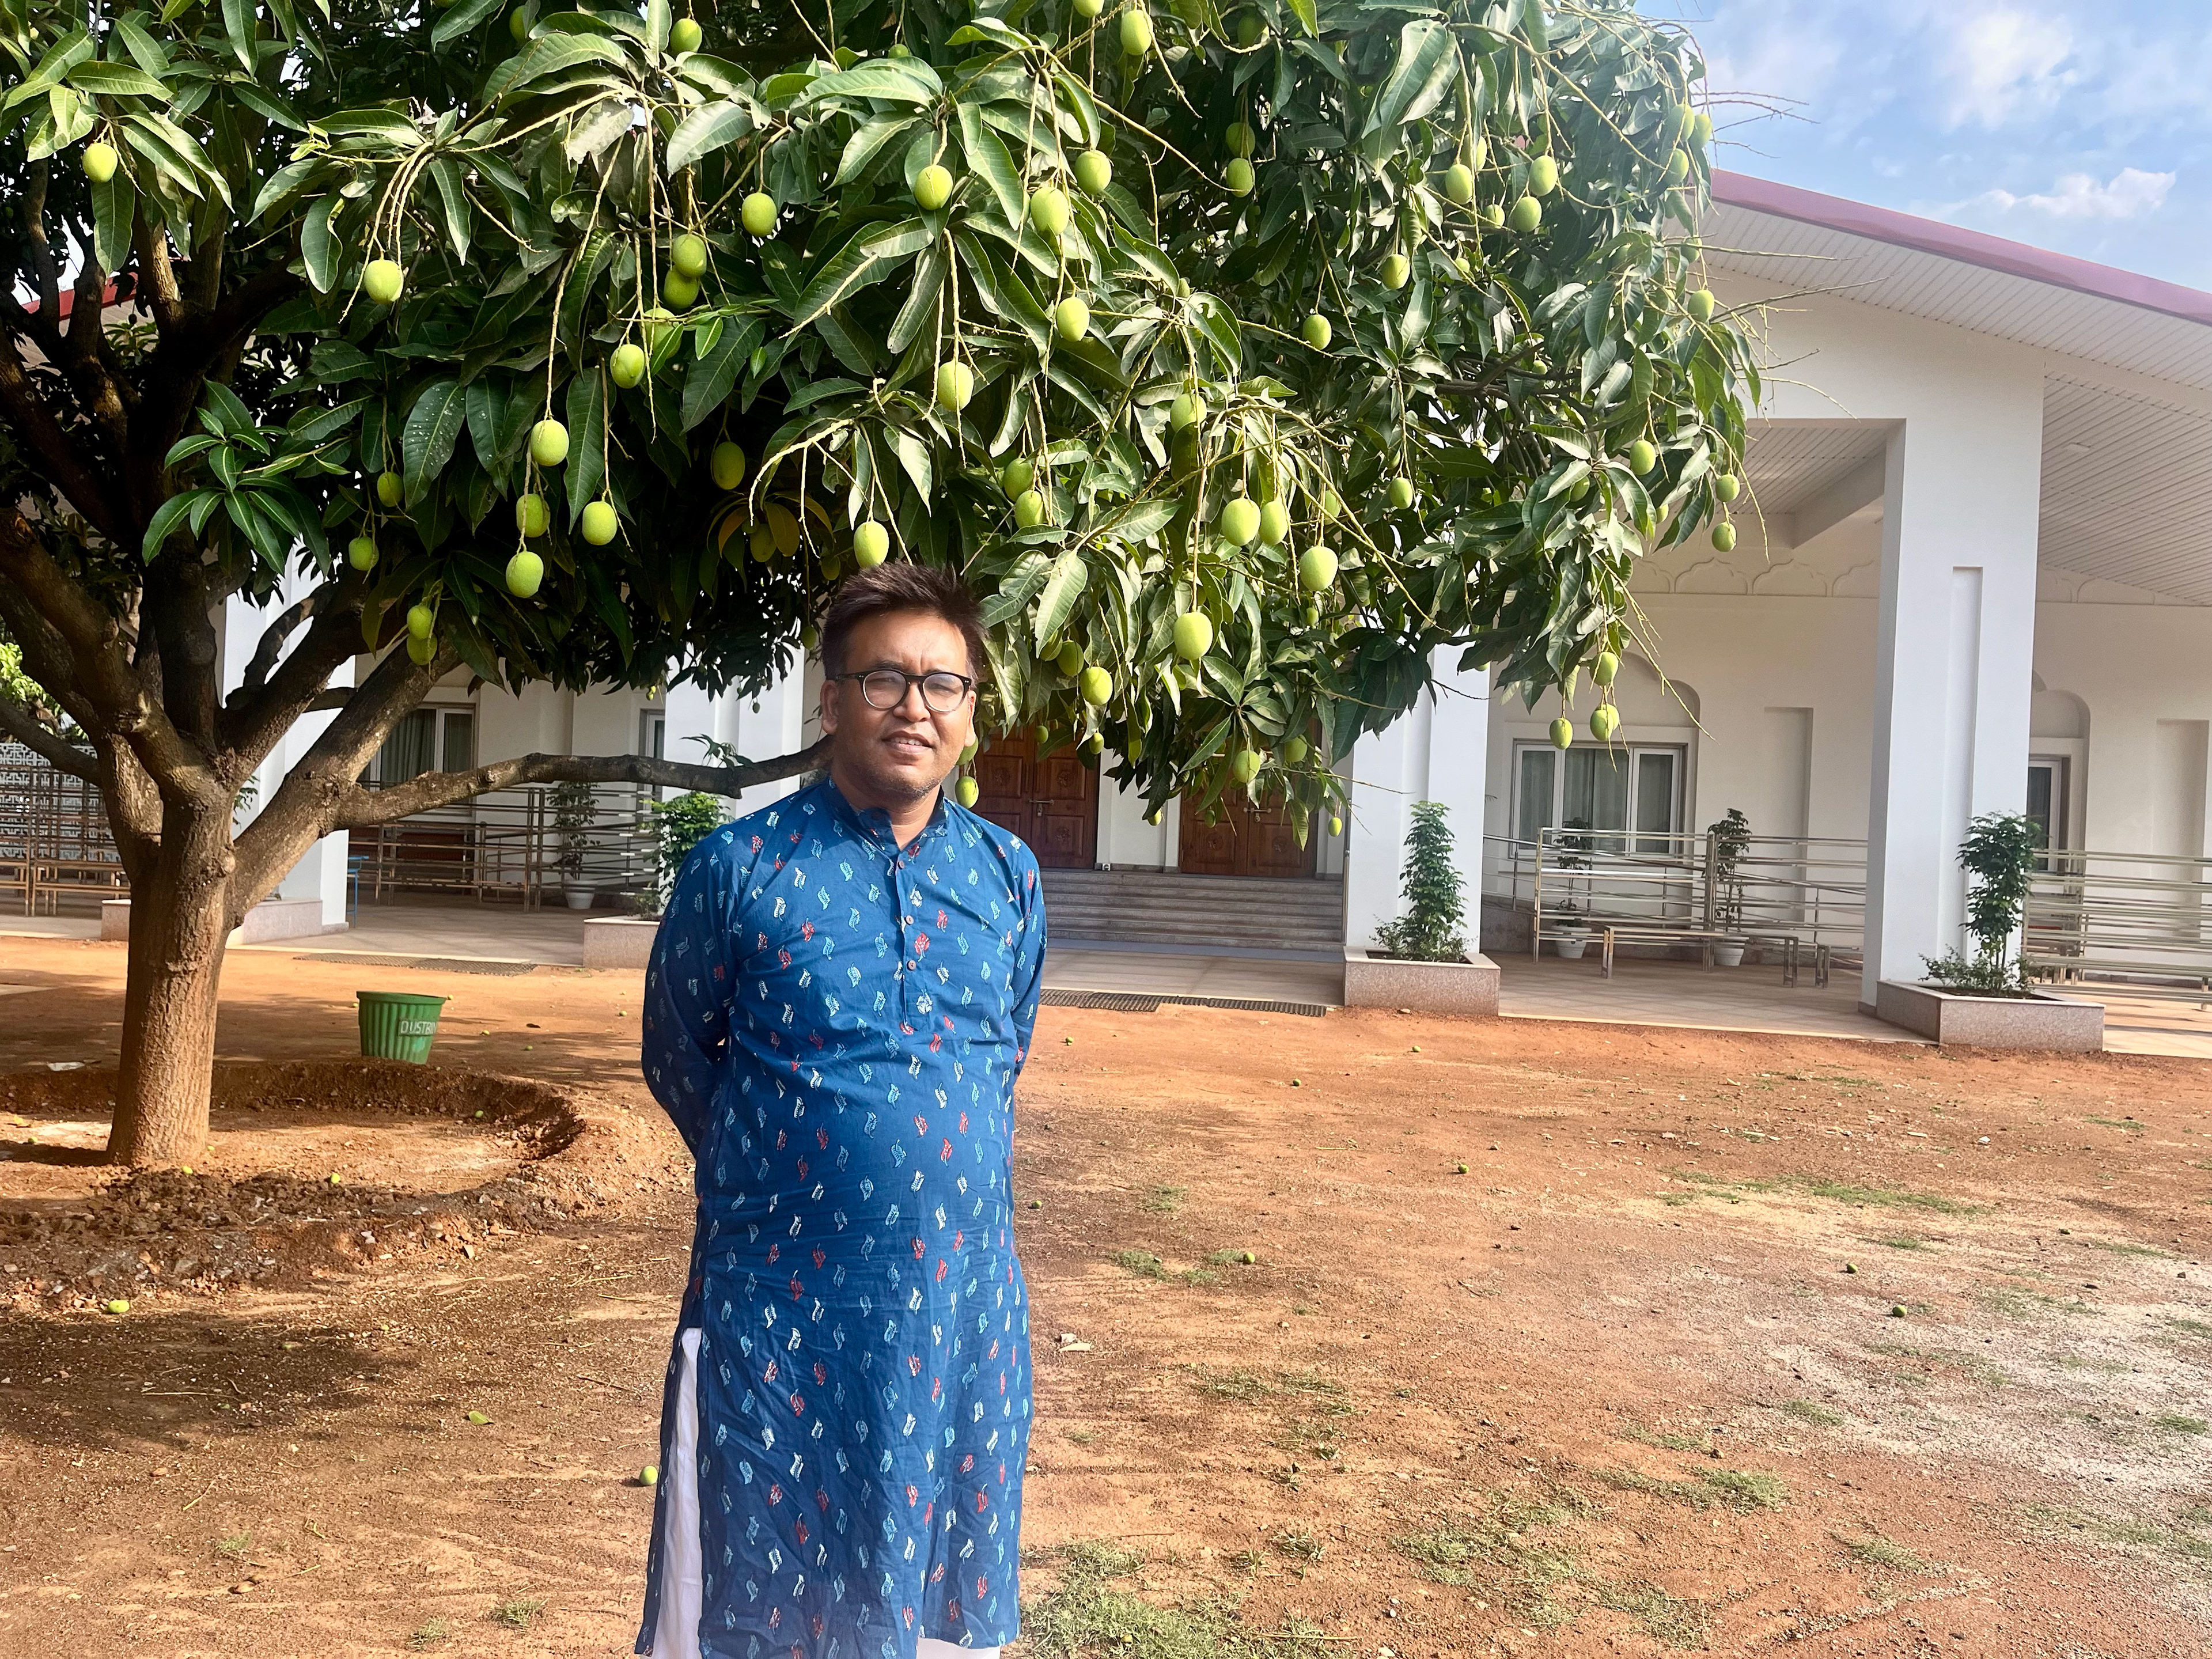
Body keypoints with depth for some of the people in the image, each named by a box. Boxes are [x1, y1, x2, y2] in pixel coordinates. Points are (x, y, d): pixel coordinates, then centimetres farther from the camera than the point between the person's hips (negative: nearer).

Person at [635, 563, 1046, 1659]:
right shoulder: (741, 868, -8)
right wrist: (781, 1175, 9)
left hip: (964, 1301, 3)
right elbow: (677, 1057, 4)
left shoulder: (1008, 876, 3)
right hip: (780, 1305, -3)